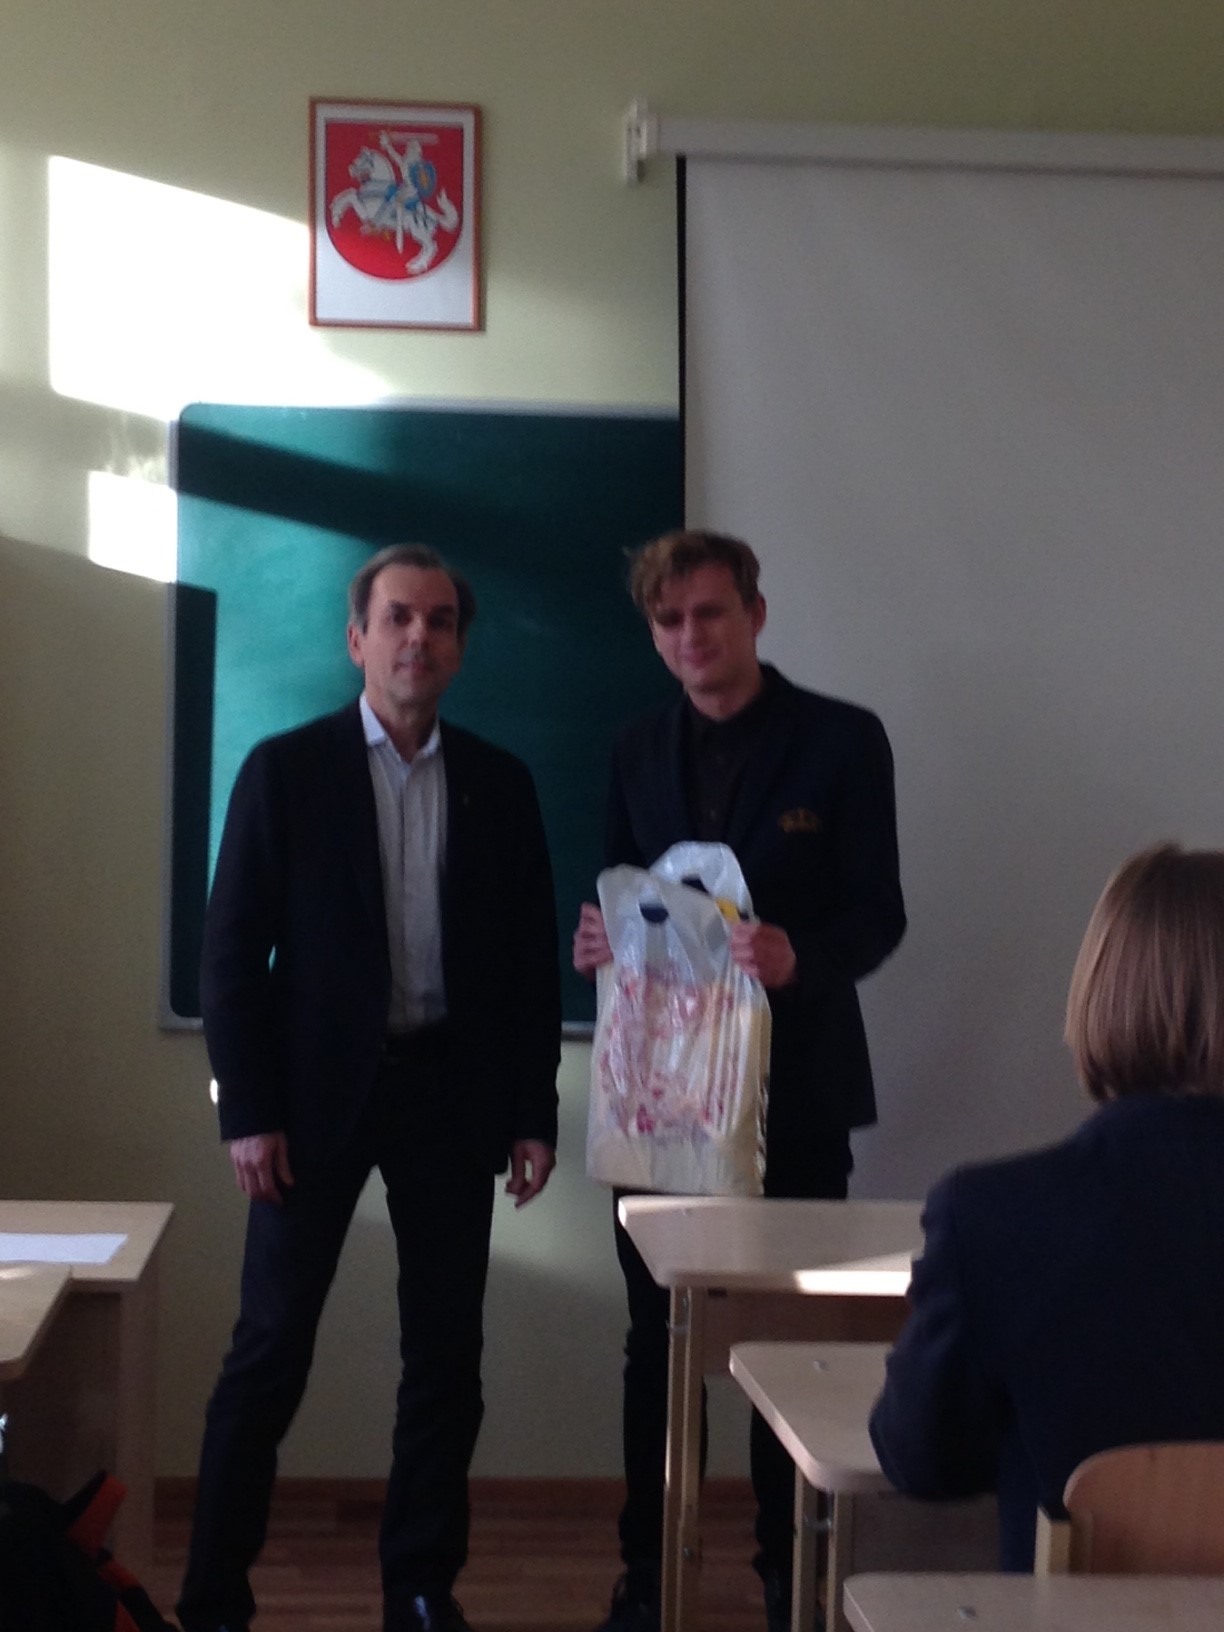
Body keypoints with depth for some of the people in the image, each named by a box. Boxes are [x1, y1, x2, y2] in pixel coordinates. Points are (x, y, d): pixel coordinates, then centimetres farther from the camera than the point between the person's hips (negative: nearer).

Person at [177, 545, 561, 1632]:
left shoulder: (500, 785, 7)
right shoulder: (286, 770, -1)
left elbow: (532, 960, 9)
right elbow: (232, 951, -3)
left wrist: (534, 1113, 4)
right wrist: (249, 1113, -9)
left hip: (455, 1092, 3)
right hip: (320, 1091, -2)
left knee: (446, 1351, 6)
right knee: (271, 1350, -1)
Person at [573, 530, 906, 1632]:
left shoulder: (843, 740, -2)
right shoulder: (639, 752, 11)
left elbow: (879, 912, -6)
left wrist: (802, 957, -25)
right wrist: (600, 943, -9)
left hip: (794, 1091, -3)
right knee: (656, 1342, 8)